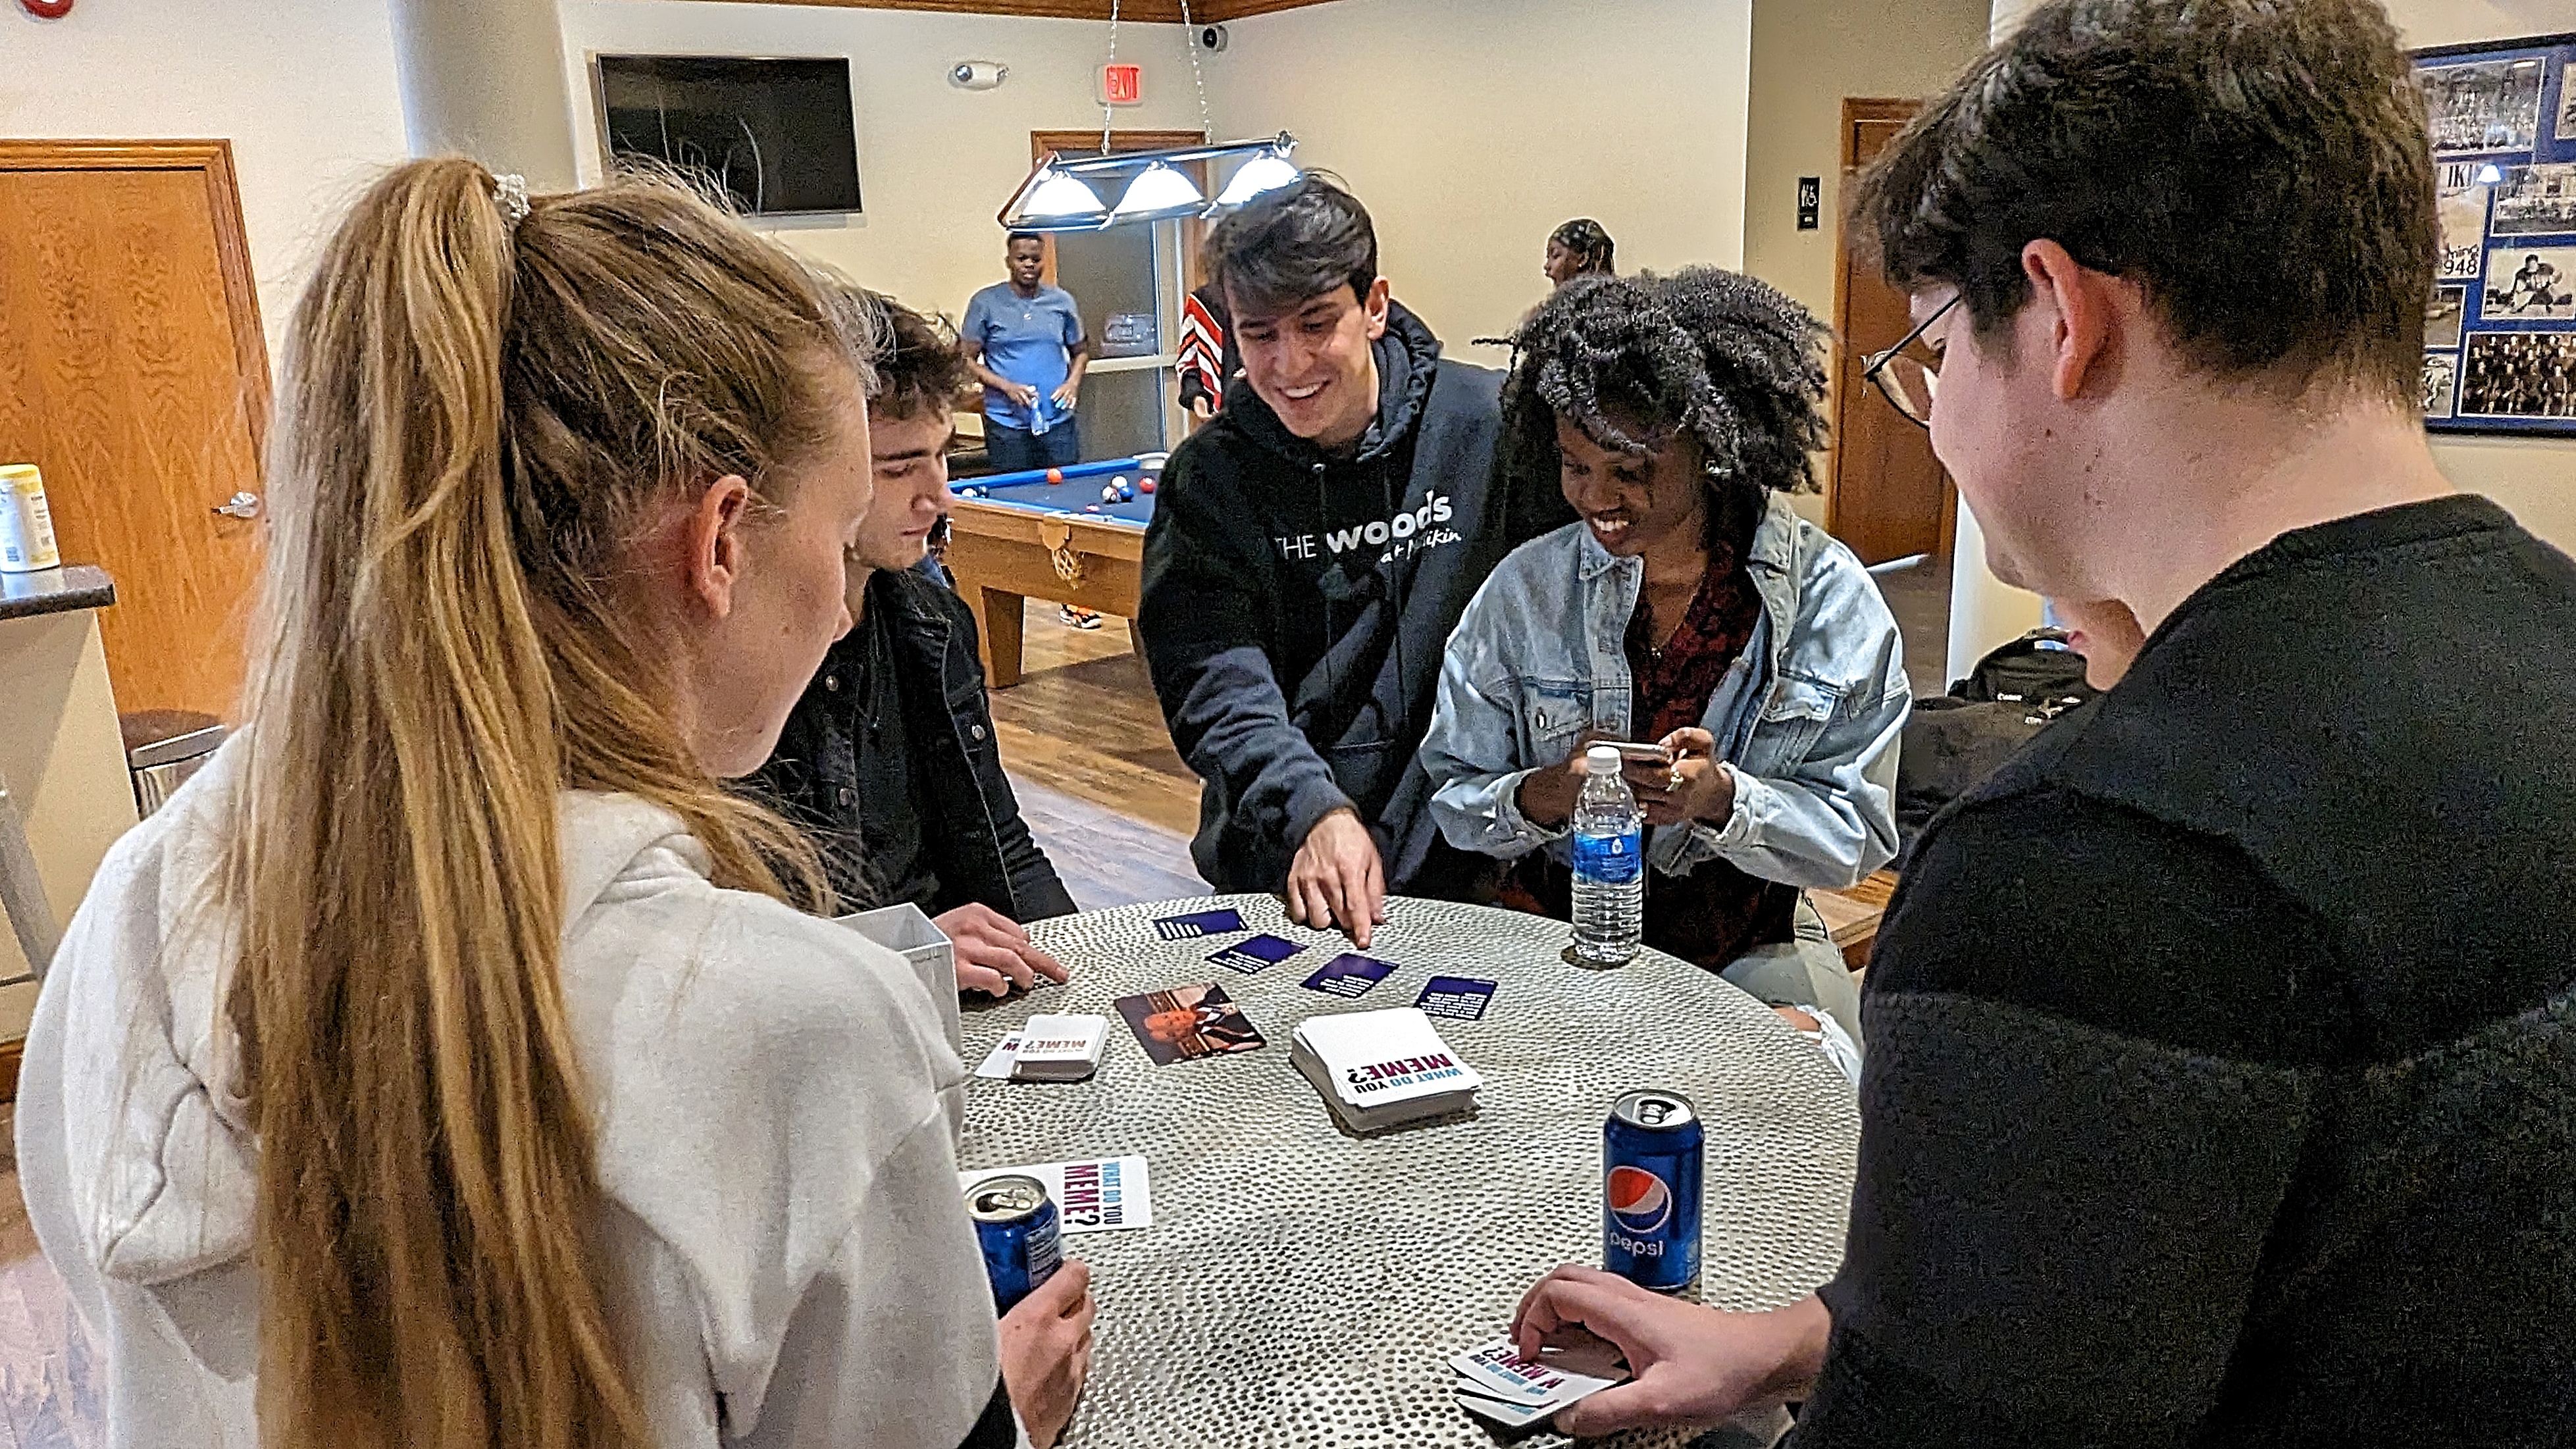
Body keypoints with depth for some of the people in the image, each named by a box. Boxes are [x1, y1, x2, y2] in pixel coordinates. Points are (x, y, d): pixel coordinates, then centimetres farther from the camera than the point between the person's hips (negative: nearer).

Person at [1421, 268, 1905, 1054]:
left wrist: (1723, 798, -24)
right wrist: (1544, 795, -22)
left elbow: (1860, 835, -6)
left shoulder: (1829, 596, -6)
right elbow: (1454, 799, 0)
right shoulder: (1525, 587, -2)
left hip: (1750, 944, 1)